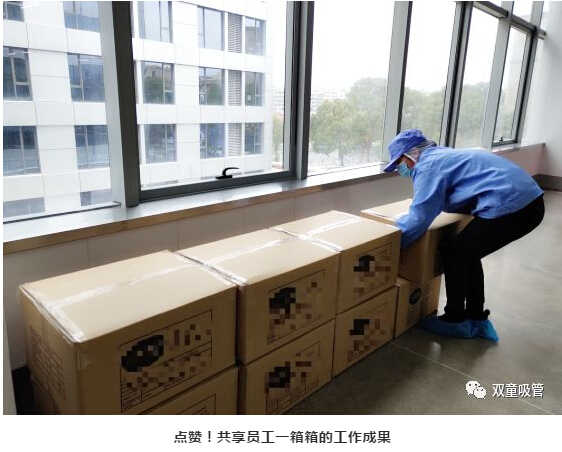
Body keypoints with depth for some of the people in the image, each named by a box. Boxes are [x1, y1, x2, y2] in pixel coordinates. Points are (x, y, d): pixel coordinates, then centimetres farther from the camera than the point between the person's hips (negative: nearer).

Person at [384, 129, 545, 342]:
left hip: (509, 207, -10)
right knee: (467, 253, 20)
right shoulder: (444, 155, 22)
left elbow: (418, 219, -13)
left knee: (453, 254, 5)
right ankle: (476, 319, 29)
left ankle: (455, 322, 18)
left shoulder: (429, 166, -8)